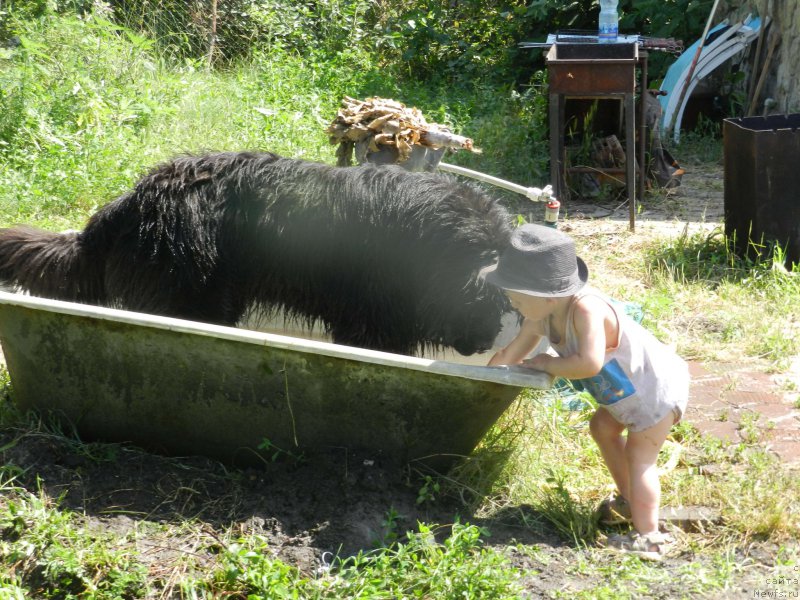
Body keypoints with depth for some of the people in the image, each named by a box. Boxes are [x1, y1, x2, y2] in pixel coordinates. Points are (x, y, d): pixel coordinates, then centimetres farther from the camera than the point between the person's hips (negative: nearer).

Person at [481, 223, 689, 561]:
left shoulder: (586, 311, -36)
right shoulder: (541, 318, -9)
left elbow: (589, 363, -46)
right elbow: (511, 355, 2)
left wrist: (547, 364, -31)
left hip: (660, 387, -10)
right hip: (631, 390, 10)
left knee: (639, 456, -7)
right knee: (602, 427, 24)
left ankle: (648, 538, -5)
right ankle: (629, 501, 39)